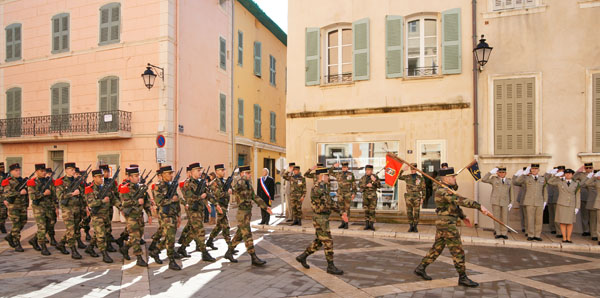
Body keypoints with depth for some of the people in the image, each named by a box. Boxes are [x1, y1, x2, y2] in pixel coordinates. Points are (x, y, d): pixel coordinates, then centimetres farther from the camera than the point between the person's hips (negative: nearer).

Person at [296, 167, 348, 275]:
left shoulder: (324, 188, 14)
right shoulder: (316, 187, -18)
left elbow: (331, 202, 20)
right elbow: (318, 193, -46)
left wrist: (342, 212, 14)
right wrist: (323, 182, -29)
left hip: (323, 219, 10)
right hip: (320, 219, -10)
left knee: (318, 242, 18)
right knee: (328, 243, -2)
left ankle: (302, 257, 28)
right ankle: (331, 267, 8)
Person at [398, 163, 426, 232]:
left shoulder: (420, 178, 3)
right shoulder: (407, 177, 8)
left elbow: (423, 189, 5)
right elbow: (398, 177, 6)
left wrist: (422, 198, 0)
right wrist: (402, 170, -5)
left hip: (417, 197, -2)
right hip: (408, 197, 2)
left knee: (416, 213, 2)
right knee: (409, 212, 3)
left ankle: (415, 226, 12)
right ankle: (411, 226, 13)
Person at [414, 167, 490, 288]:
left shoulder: (445, 190, 15)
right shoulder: (444, 191, -19)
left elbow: (454, 204, 25)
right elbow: (462, 201, -29)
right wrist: (479, 206, -30)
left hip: (442, 224, 10)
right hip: (447, 225, -10)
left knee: (437, 249, 15)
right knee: (458, 251, -2)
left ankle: (420, 268, 18)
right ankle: (463, 278, 8)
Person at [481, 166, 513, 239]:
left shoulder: (509, 181, 10)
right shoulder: (494, 179, 4)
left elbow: (511, 193, 11)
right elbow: (483, 180, -8)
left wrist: (511, 203, 4)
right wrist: (491, 172, -9)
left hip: (505, 202, 2)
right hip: (495, 201, -2)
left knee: (504, 218, 3)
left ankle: (503, 233, 10)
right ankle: (498, 233, 6)